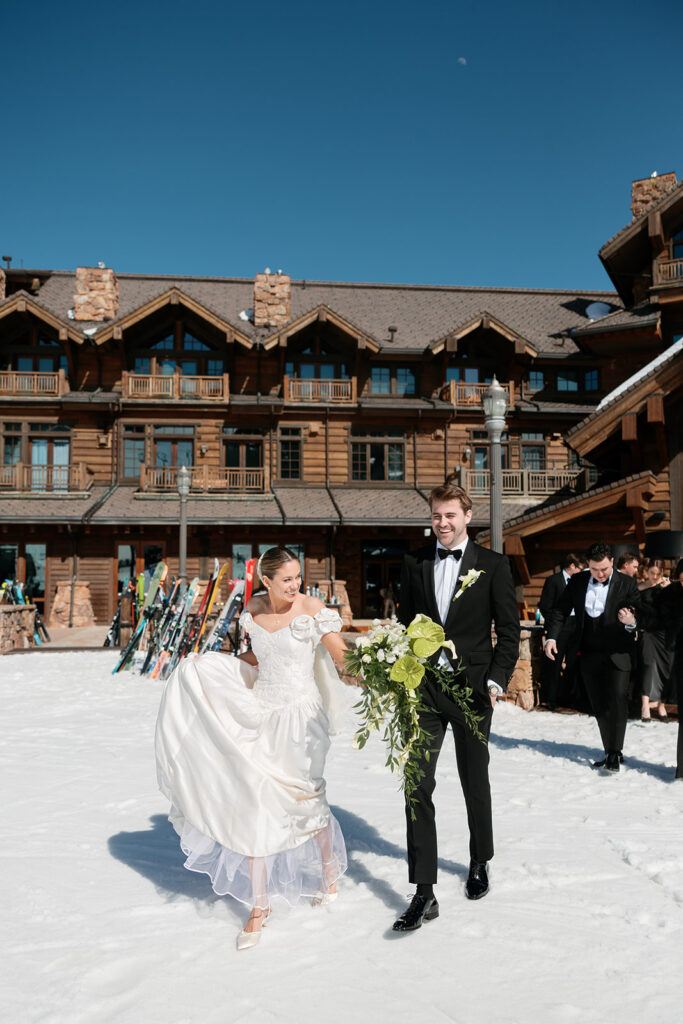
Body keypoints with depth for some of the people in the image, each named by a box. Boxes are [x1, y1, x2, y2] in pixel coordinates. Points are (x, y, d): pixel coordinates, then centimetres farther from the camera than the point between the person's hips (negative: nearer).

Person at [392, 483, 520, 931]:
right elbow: (405, 621, 12)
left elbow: (510, 630, -1)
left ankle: (480, 863, 39)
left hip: (472, 689, -1)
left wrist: (497, 680, -12)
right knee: (418, 787, -3)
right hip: (423, 688, 2)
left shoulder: (493, 565, -2)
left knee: (475, 783, 14)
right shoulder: (415, 563, 6)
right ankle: (424, 894, 3)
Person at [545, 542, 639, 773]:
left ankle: (615, 754, -5)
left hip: (617, 654, -3)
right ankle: (610, 753, 20)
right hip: (589, 655, 4)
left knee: (618, 700, -14)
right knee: (599, 708, 9)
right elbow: (561, 610, 9)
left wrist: (631, 623, -29)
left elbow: (638, 616, -5)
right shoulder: (577, 581, 3)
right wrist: (552, 637, -2)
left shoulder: (626, 584, -5)